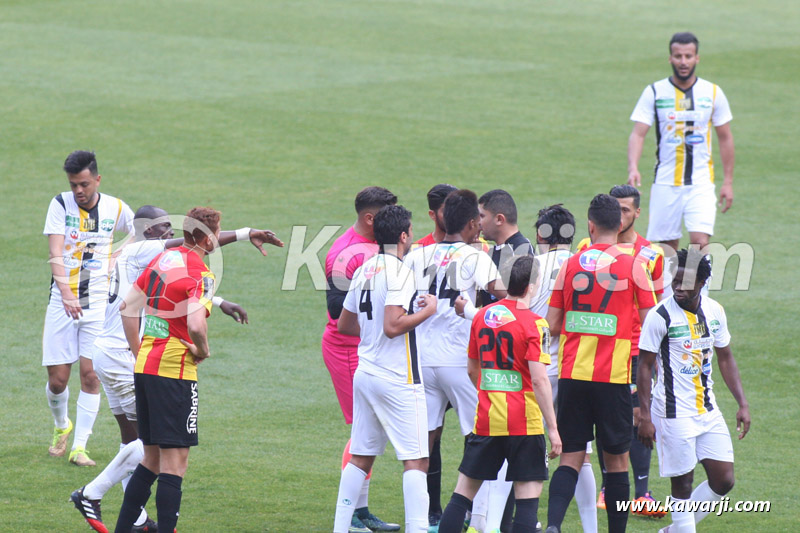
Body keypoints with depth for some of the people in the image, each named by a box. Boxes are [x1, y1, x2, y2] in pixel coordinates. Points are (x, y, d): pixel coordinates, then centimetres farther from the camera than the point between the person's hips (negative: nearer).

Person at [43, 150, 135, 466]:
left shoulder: (116, 209, 0)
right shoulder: (61, 205, -5)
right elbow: (55, 253, -17)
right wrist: (66, 293, -31)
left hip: (98, 303, 1)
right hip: (63, 303, -1)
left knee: (90, 376, -7)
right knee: (57, 380, -1)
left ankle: (79, 446, 2)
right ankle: (62, 426, 29)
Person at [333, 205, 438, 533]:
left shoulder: (364, 270, 11)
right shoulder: (398, 271, -14)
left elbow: (344, 324, 19)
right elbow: (393, 326, -23)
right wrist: (426, 311, -11)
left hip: (365, 373, 8)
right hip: (397, 379, -8)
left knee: (360, 456, 12)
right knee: (416, 460, -6)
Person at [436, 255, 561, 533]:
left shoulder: (482, 316, 7)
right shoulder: (534, 324, -11)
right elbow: (539, 380, -16)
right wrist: (553, 428, -13)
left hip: (486, 420, 5)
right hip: (525, 423, -5)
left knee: (464, 492, 10)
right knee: (528, 497, -2)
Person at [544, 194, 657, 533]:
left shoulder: (570, 266, 2)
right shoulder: (631, 267, -4)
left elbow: (552, 325, 5)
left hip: (572, 374, 2)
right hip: (614, 375, -2)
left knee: (571, 457, 3)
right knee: (616, 458, 9)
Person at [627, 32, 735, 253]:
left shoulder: (713, 92, 3)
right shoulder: (654, 92, 0)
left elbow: (725, 137, 10)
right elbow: (638, 134, -6)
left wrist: (728, 181, 7)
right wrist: (633, 168, -24)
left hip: (701, 183, 0)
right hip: (665, 183, 0)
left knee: (700, 242, -16)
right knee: (667, 247, 4)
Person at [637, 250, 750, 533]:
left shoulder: (714, 311, 5)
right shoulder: (661, 316, -12)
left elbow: (725, 359, 15)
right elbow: (645, 366, -9)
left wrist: (742, 403, 9)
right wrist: (645, 416, -13)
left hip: (708, 411, 6)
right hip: (674, 412, -6)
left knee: (724, 480, 4)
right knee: (682, 485, -4)